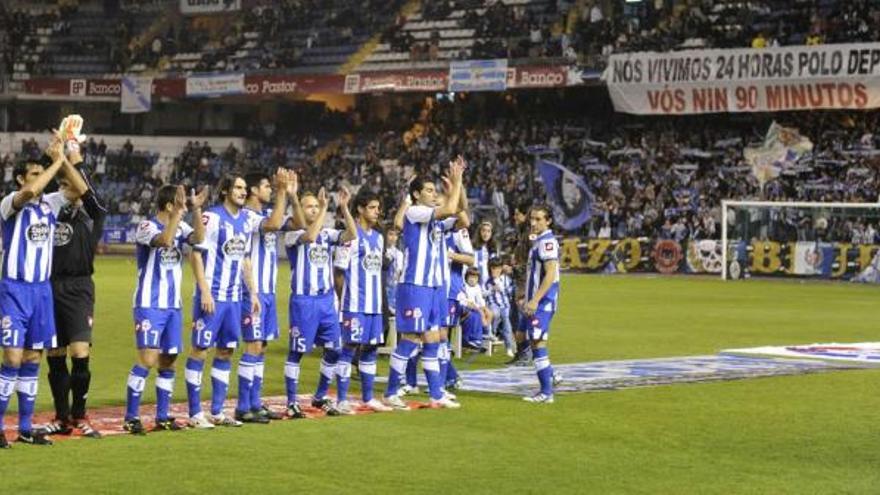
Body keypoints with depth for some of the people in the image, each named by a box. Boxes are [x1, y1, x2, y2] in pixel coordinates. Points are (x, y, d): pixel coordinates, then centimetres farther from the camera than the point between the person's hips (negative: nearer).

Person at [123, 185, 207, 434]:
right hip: (149, 305, -7)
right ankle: (131, 418, -6)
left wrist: (197, 209, -18)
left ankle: (162, 416, 16)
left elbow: (198, 238, -11)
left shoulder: (181, 227, 8)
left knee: (168, 360, 8)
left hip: (173, 306, 7)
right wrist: (178, 212, -32)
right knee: (147, 359, -12)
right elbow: (164, 240, -31)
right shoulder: (147, 226, -11)